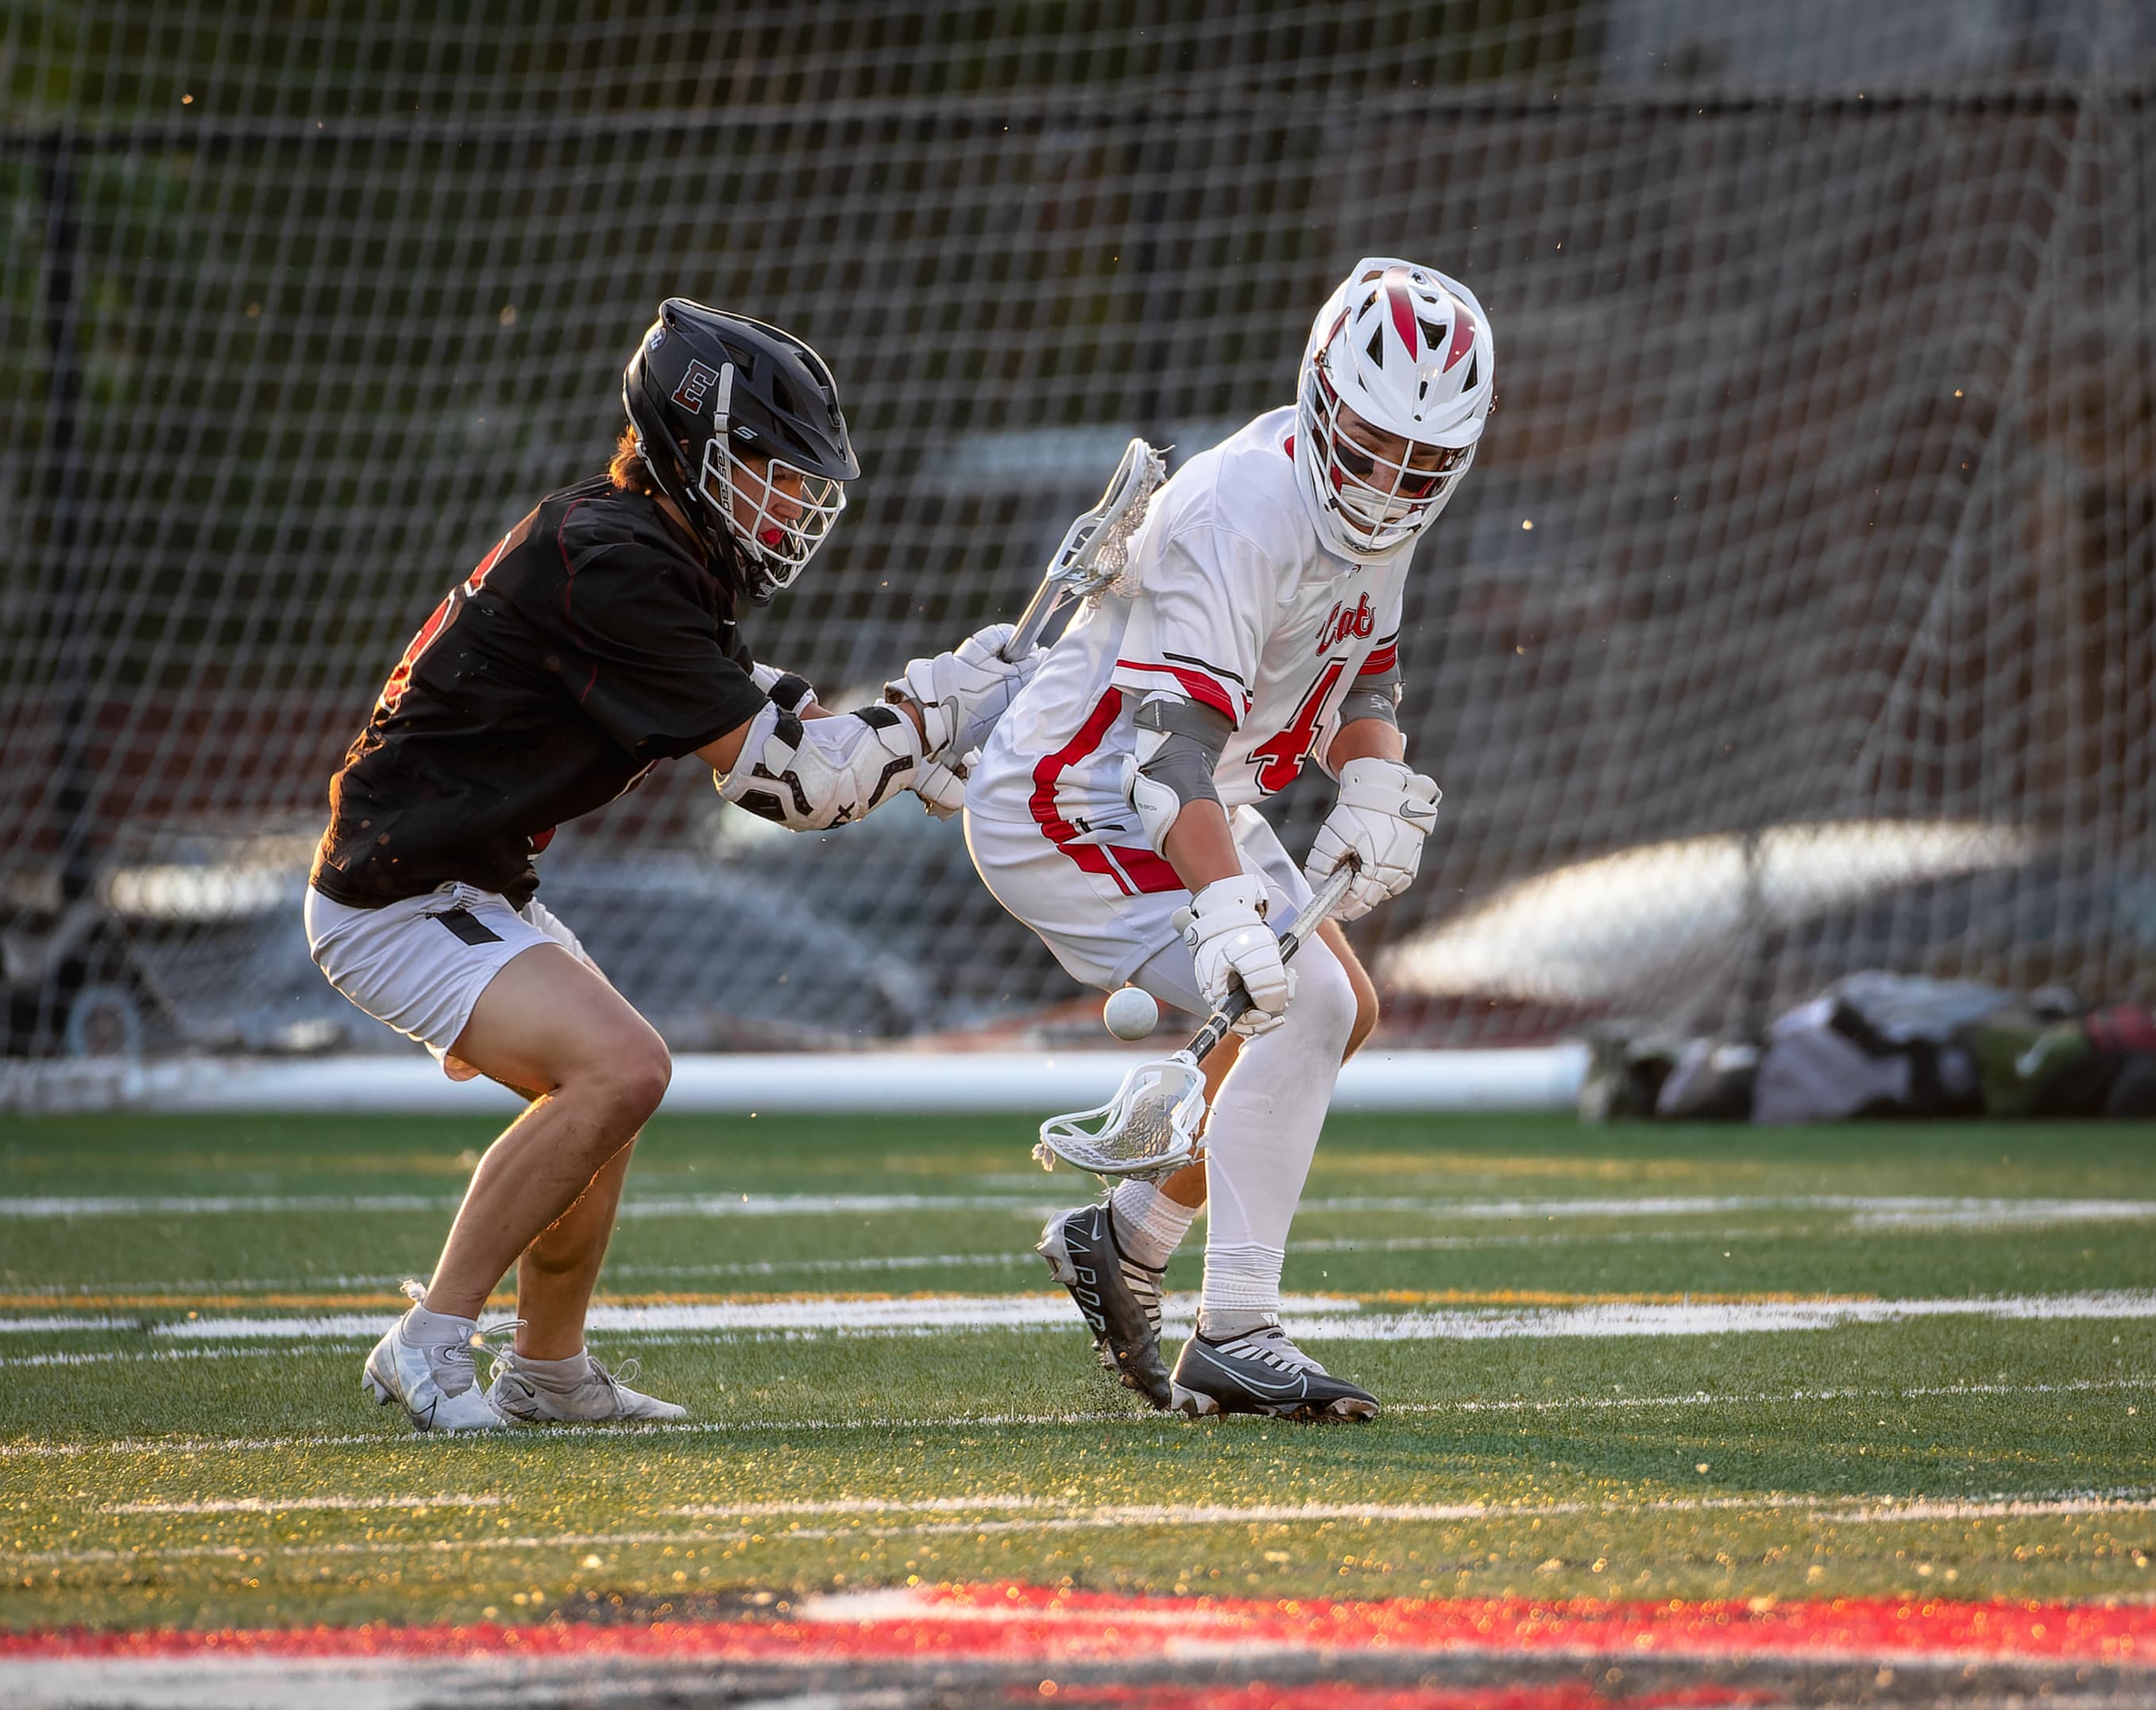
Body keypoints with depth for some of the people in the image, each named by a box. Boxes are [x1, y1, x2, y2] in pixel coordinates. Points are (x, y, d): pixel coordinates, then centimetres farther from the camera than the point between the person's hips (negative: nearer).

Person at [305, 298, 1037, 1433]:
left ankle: (549, 1371, 35)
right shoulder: (613, 569, -23)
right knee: (619, 1068, -24)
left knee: (601, 1085, 23)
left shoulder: (640, 549, 9)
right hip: (400, 900, -11)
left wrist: (921, 759, 6)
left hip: (467, 889, 11)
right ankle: (429, 1347, -18)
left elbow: (764, 725, 18)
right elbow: (787, 779, -21)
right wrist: (935, 708, -12)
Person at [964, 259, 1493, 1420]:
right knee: (1298, 1009, -21)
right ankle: (1234, 1338, -19)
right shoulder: (1245, 510, -29)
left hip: (1183, 806, 10)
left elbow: (1364, 676, 15)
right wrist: (1230, 913, -51)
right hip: (1071, 806, -10)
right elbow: (1172, 738, -39)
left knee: (1341, 1013, 17)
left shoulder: (1376, 506, 0)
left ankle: (1125, 1240, 27)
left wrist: (1373, 800, -6)